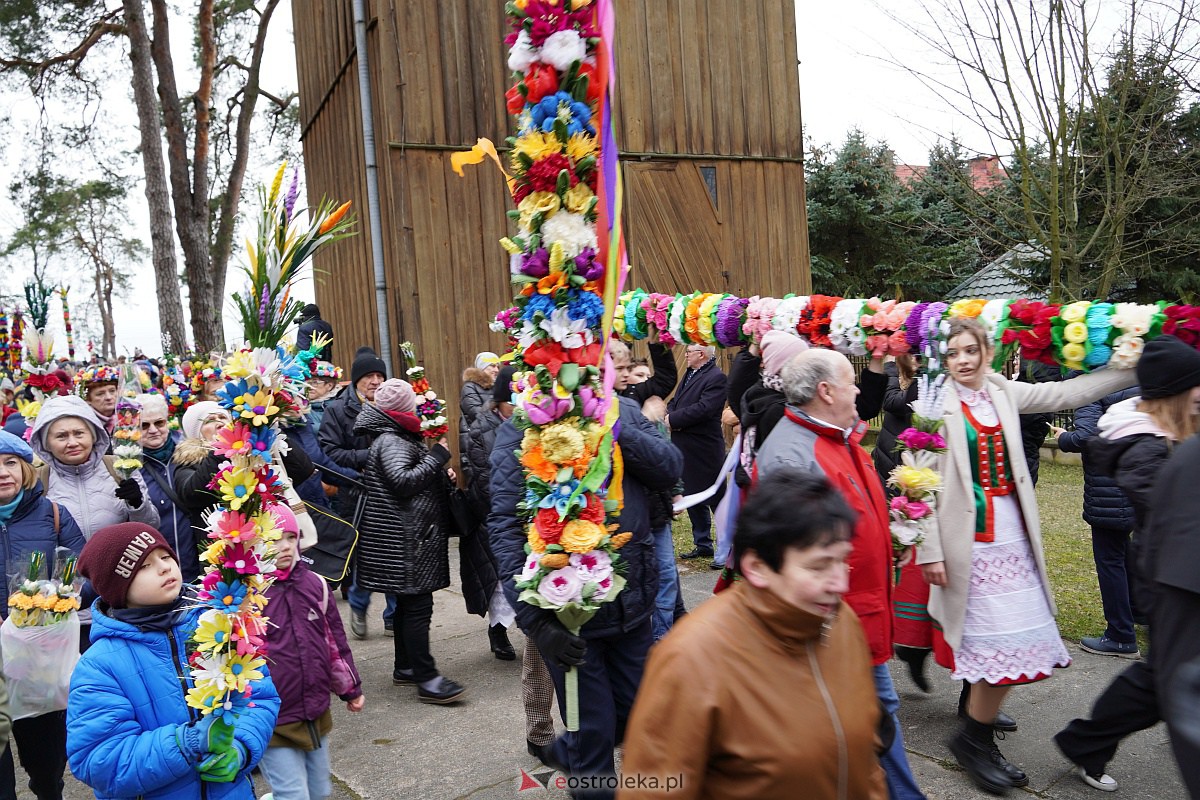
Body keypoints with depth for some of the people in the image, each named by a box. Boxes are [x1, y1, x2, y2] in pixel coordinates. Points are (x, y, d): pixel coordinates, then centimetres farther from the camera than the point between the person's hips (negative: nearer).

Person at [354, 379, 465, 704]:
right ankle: (426, 679, -7)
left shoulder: (398, 439, 17)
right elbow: (404, 481, -28)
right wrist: (438, 455, -21)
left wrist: (442, 478, 8)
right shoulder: (390, 442, -15)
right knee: (417, 605, -9)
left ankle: (405, 667, 26)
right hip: (403, 539, -11)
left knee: (409, 603, 16)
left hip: (409, 537, 11)